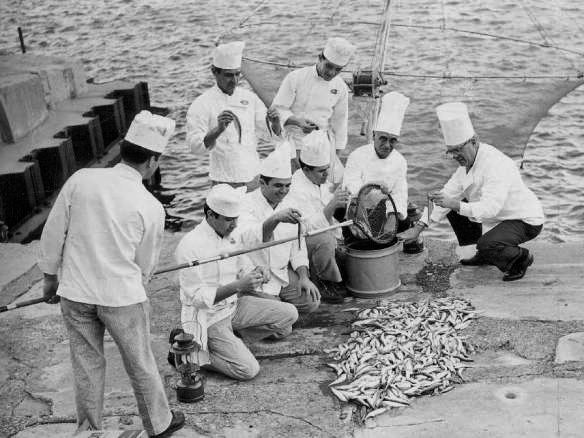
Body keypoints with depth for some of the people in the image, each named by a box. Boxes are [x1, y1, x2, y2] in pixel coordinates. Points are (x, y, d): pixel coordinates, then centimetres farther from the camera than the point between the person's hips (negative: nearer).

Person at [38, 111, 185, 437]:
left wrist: (51, 277, 14)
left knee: (87, 364, 18)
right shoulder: (151, 208, -12)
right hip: (121, 295, -3)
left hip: (74, 292, 3)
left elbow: (53, 233, 0)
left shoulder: (81, 179, -7)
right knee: (141, 364, 16)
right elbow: (145, 265, -1)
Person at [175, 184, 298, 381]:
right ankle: (191, 351, 1)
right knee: (248, 370, -17)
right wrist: (238, 286, -33)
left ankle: (231, 338, 7)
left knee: (289, 314, -1)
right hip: (208, 316, -8)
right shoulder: (190, 245, -22)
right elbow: (198, 298, -24)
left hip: (234, 305, 8)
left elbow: (243, 267, 15)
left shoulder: (231, 236, 3)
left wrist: (255, 275, -11)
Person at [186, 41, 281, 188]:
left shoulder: (249, 98, 6)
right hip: (225, 181, -4)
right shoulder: (201, 104, -8)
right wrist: (219, 129, -31)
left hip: (254, 177, 4)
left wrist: (275, 122, -14)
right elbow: (195, 146, -17)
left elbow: (274, 134, 8)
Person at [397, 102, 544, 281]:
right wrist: (419, 227, -7)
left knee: (487, 245, -33)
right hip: (499, 217, 9)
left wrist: (455, 204, -48)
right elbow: (448, 194, 0)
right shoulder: (467, 160, 0)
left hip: (525, 221, -9)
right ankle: (485, 254, 19)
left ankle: (521, 257, 0)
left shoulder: (495, 164, -29)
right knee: (453, 208, 8)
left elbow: (490, 207, -38)